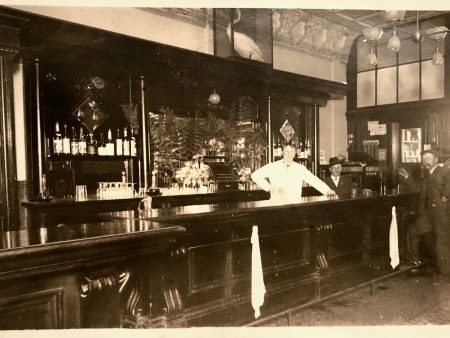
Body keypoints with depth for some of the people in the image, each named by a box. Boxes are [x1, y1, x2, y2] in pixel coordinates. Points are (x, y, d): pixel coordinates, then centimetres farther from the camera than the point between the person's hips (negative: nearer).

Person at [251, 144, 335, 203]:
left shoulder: (300, 168, 7)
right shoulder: (273, 166, 3)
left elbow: (314, 180, -3)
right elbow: (255, 175, 1)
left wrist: (327, 191, -16)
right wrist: (268, 187, -7)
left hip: (295, 204, 1)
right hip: (276, 204, -1)